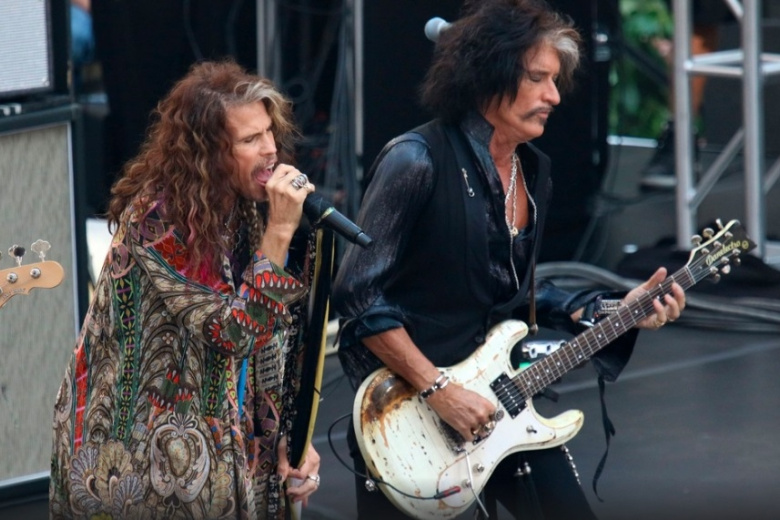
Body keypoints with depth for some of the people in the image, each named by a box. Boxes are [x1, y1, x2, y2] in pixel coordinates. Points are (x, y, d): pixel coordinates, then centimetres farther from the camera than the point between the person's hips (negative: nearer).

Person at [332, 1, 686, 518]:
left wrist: (614, 311, 5)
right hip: (406, 411, -7)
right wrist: (437, 390, -21)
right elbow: (357, 293, -19)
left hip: (491, 399, 7)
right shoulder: (417, 161, -18)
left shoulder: (533, 171, 6)